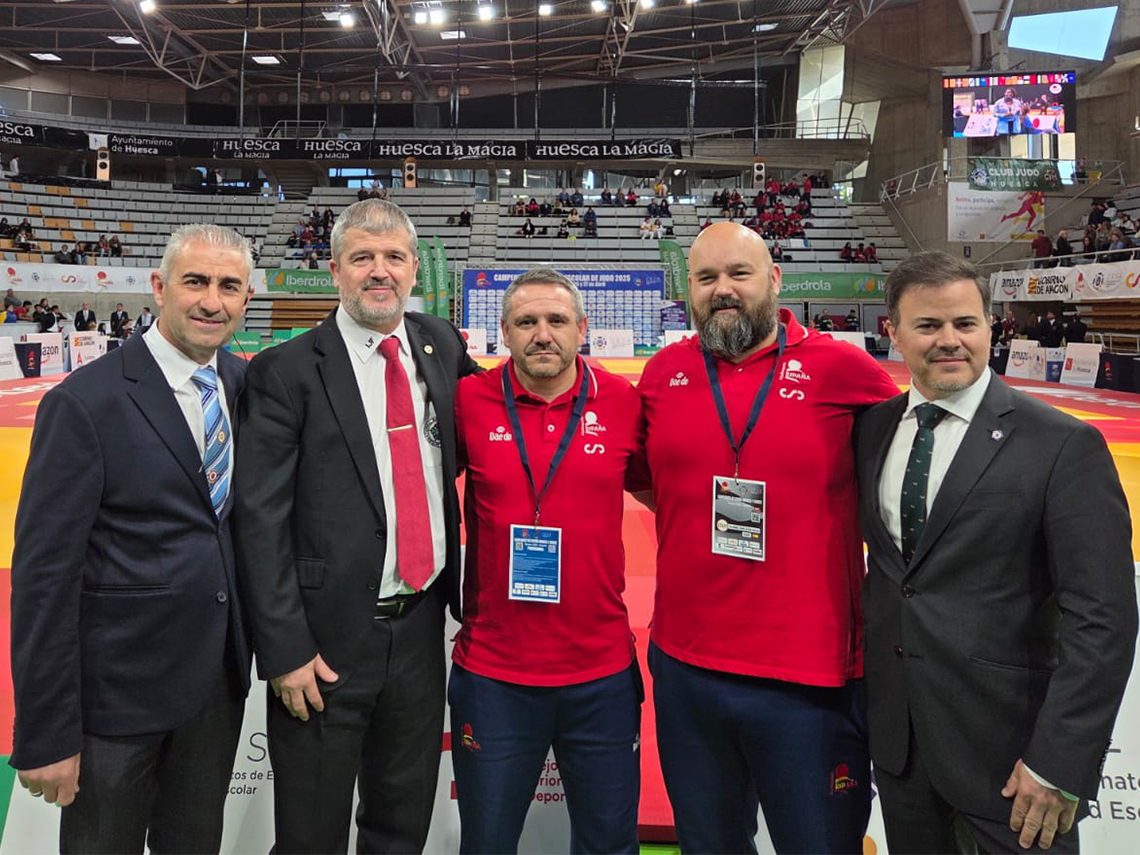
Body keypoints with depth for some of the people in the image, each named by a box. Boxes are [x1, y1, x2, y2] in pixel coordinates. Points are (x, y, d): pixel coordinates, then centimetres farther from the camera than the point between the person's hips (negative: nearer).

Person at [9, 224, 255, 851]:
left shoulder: (247, 384, 2)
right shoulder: (84, 403, -16)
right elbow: (44, 575, -15)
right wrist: (45, 736, -14)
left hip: (222, 674, 5)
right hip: (119, 685, -5)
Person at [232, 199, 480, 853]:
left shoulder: (443, 345, 4)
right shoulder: (286, 372, -10)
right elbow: (260, 520, -12)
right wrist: (285, 651, -15)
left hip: (421, 626, 4)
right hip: (328, 637, -4)